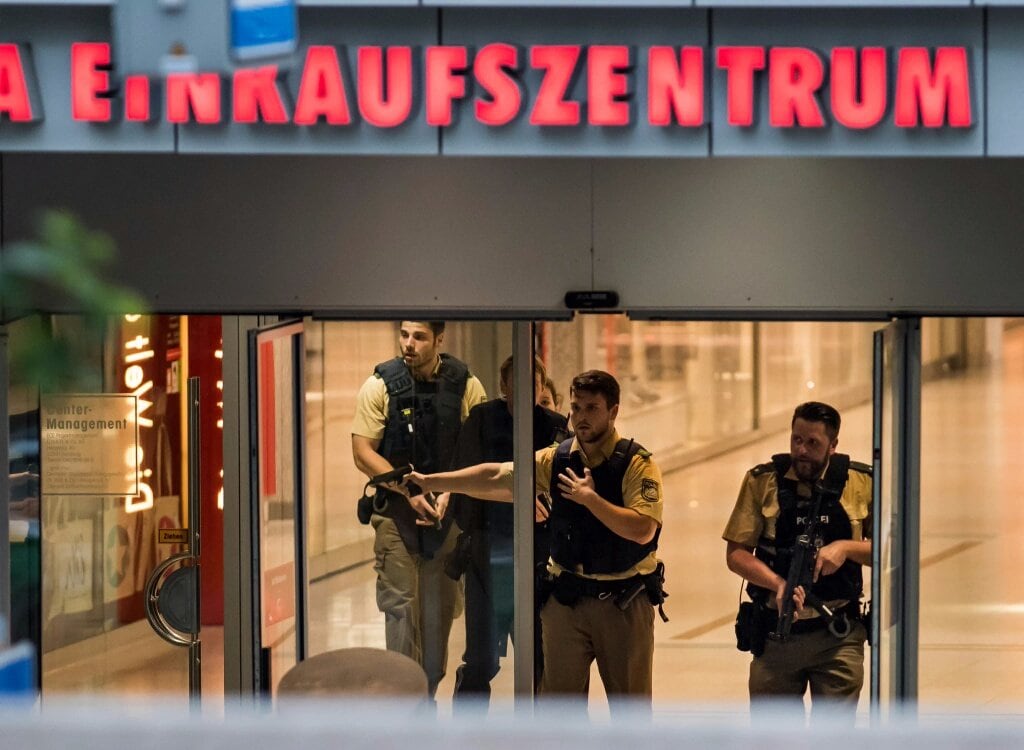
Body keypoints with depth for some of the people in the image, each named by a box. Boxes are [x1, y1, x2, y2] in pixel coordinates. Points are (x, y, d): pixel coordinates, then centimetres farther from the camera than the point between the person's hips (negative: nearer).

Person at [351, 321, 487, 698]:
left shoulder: (465, 385, -3)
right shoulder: (381, 385, -6)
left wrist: (449, 493, -13)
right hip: (395, 509, -2)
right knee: (400, 602, -7)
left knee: (441, 603, 6)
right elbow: (363, 453, -7)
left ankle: (429, 692, 18)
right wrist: (410, 493, -15)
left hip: (448, 509, 2)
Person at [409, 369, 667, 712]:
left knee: (630, 704, 4)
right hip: (567, 598, 4)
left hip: (623, 603, -4)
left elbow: (643, 530, -21)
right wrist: (430, 481, 2)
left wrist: (591, 499, -25)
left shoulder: (636, 463, -10)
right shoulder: (557, 459, 4)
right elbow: (496, 478, 4)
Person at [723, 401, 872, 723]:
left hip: (838, 637, -1)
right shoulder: (762, 481, 0)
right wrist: (777, 583, -18)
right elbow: (736, 553, -1)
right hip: (775, 635, 1)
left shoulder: (861, 483, 0)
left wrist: (845, 547, -14)